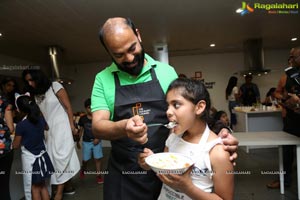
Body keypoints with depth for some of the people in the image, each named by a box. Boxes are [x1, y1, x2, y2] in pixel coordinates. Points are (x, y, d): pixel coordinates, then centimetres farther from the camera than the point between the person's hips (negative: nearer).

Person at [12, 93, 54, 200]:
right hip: (42, 157, 5)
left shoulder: (21, 125, -19)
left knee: (33, 187, 11)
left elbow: (15, 145, -8)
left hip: (30, 158, -5)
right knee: (43, 185, 19)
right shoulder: (41, 119, -5)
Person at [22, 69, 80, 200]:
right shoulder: (36, 95, 11)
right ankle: (68, 187, 20)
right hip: (49, 130, 6)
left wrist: (72, 126, -10)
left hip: (61, 126, -6)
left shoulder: (55, 86, -6)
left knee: (61, 156, -5)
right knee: (54, 157, 7)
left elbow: (68, 107, -7)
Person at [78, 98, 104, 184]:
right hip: (86, 142, 1)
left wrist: (98, 138, -16)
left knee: (98, 158, -1)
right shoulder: (82, 119, -5)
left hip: (96, 141, -1)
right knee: (85, 160, 12)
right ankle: (83, 170, 44)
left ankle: (98, 175, 12)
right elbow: (81, 130, 5)